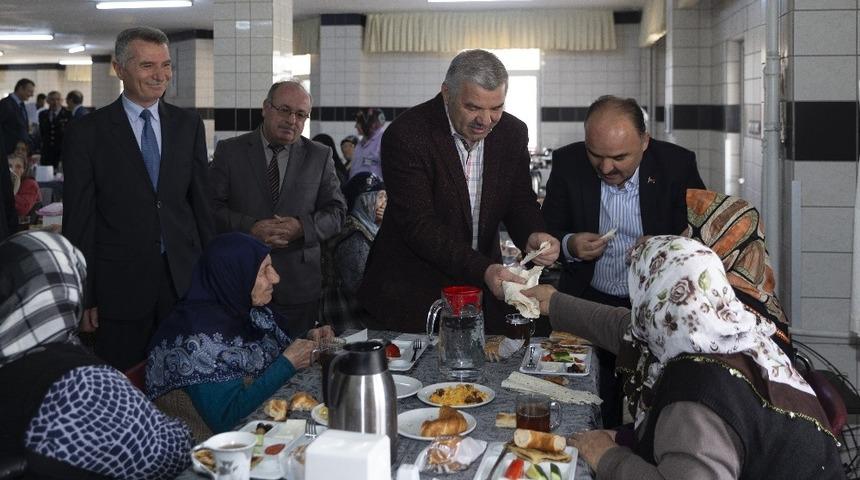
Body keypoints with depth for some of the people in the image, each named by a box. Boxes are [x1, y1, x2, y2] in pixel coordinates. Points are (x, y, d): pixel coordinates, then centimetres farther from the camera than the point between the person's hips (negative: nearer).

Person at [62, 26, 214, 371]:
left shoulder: (189, 125, 6)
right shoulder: (86, 133, -4)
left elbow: (201, 201, 9)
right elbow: (78, 220, -3)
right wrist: (84, 297, -4)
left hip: (185, 279, 3)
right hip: (120, 286, -2)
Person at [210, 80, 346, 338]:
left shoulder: (320, 156, 8)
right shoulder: (230, 151, 5)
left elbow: (336, 212, 4)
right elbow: (212, 208, -2)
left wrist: (302, 227, -15)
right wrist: (251, 228, -17)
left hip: (299, 287, 1)